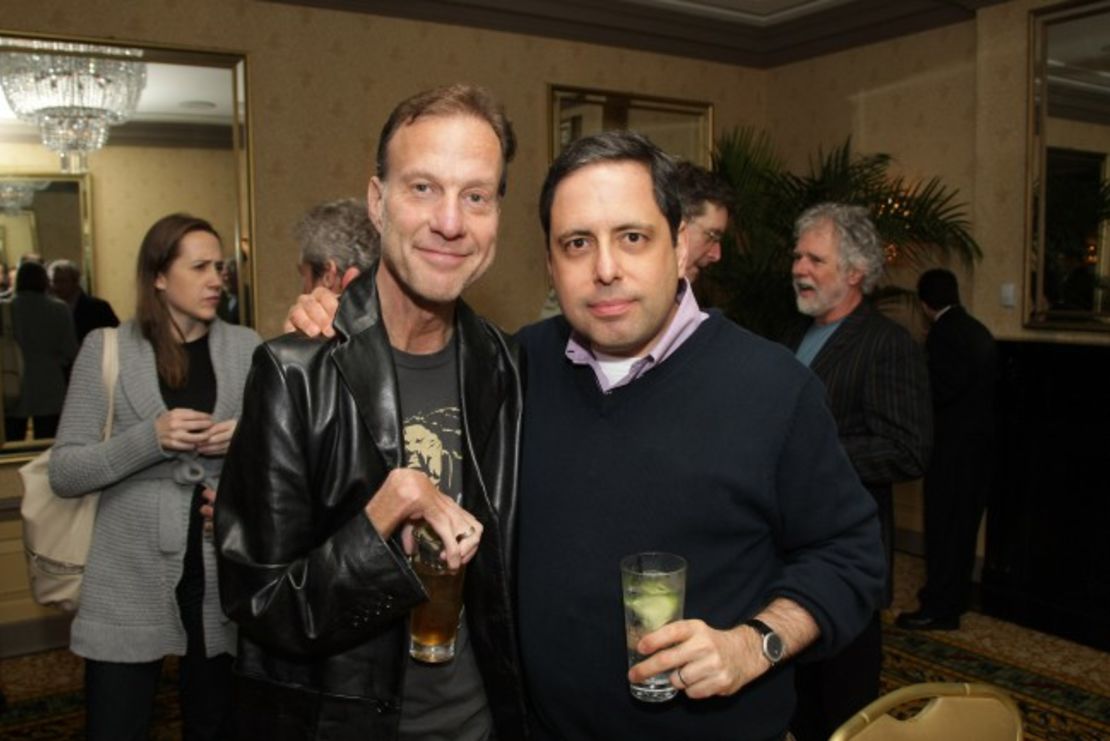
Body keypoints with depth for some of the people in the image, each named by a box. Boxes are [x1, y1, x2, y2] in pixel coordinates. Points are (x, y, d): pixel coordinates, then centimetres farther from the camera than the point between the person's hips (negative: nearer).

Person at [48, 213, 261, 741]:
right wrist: (150, 438, -19)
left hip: (223, 578, 2)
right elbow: (63, 472, -5)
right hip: (130, 584, -2)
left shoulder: (246, 347, 3)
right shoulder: (107, 349, -2)